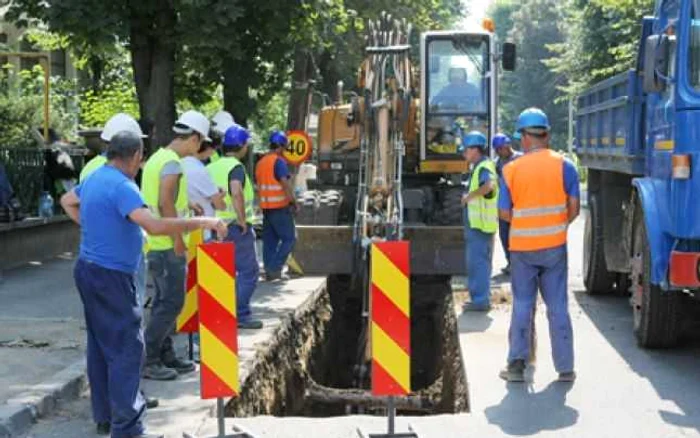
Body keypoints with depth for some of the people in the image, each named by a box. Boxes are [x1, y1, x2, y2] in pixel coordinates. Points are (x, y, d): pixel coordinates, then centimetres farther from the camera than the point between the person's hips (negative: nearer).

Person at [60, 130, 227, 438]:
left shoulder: (95, 178, 9)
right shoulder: (121, 186, -21)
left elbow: (67, 201, 30)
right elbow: (155, 226, -32)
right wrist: (202, 222, -27)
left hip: (90, 271, 10)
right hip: (110, 276, -10)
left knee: (101, 345, 16)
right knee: (127, 348, -7)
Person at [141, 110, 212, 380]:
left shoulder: (159, 157, 14)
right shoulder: (172, 163, -17)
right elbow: (165, 204, -24)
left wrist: (188, 206, 24)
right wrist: (178, 239, -20)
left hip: (156, 244, 10)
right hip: (167, 246, -10)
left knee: (165, 301, 16)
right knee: (171, 303, -6)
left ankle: (165, 355, 24)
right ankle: (146, 360, -3)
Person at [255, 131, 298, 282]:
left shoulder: (260, 162, 13)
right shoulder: (279, 161, -12)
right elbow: (285, 183, -19)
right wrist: (293, 201, -10)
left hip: (266, 206, 8)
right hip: (280, 206, -8)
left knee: (269, 240, 10)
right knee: (289, 238, -2)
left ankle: (269, 271, 9)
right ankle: (275, 268, -11)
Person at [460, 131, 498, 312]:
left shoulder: (484, 167, -17)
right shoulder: (478, 167, 17)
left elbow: (489, 185, -38)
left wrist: (469, 195, -30)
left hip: (480, 225, -11)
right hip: (475, 224, 11)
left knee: (478, 262, -7)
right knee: (476, 262, 17)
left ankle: (480, 300, -3)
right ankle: (479, 297, 25)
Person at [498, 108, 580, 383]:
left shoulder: (512, 169, -6)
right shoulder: (563, 166, -4)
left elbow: (504, 213, -4)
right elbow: (574, 208, -4)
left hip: (522, 246, 0)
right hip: (555, 246, 1)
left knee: (522, 305, 10)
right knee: (558, 306, 7)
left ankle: (517, 365, 9)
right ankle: (565, 368, 10)